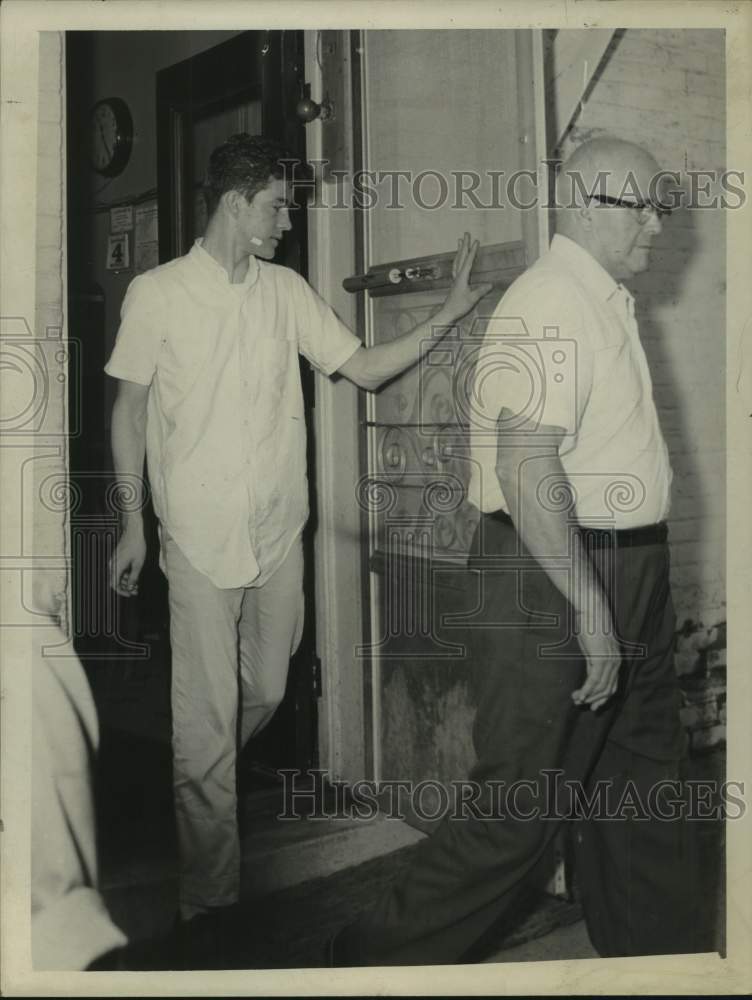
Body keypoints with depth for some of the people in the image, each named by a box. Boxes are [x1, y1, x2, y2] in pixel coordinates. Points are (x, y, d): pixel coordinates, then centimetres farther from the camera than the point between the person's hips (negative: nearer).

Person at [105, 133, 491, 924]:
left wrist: (449, 313, -2)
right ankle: (209, 900, 13)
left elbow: (364, 368, 7)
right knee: (208, 720, -1)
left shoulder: (287, 292, 6)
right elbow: (129, 409, 1)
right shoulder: (156, 293, -5)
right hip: (199, 538, -5)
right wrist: (131, 524, -1)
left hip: (279, 533, 5)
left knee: (266, 695, 16)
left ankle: (201, 778, 47)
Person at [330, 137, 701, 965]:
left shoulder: (606, 302, 15)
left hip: (626, 579, 10)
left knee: (644, 781, 19)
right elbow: (527, 469, -26)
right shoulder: (549, 305, -17)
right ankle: (389, 958, 13)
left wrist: (623, 597, 20)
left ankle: (656, 949, 36)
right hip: (555, 582, -10)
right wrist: (589, 606, -26)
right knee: (522, 806, -3)